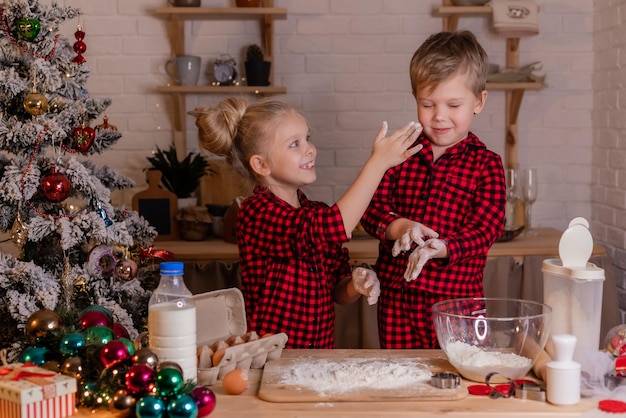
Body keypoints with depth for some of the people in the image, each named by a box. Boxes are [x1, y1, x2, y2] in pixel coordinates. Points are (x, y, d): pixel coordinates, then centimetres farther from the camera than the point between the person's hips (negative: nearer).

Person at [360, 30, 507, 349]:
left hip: (458, 300, -2)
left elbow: (486, 227, -10)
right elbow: (372, 206, -1)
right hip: (396, 297, 2)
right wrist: (396, 226, -23)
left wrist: (441, 248, -28)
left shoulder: (486, 164, -1)